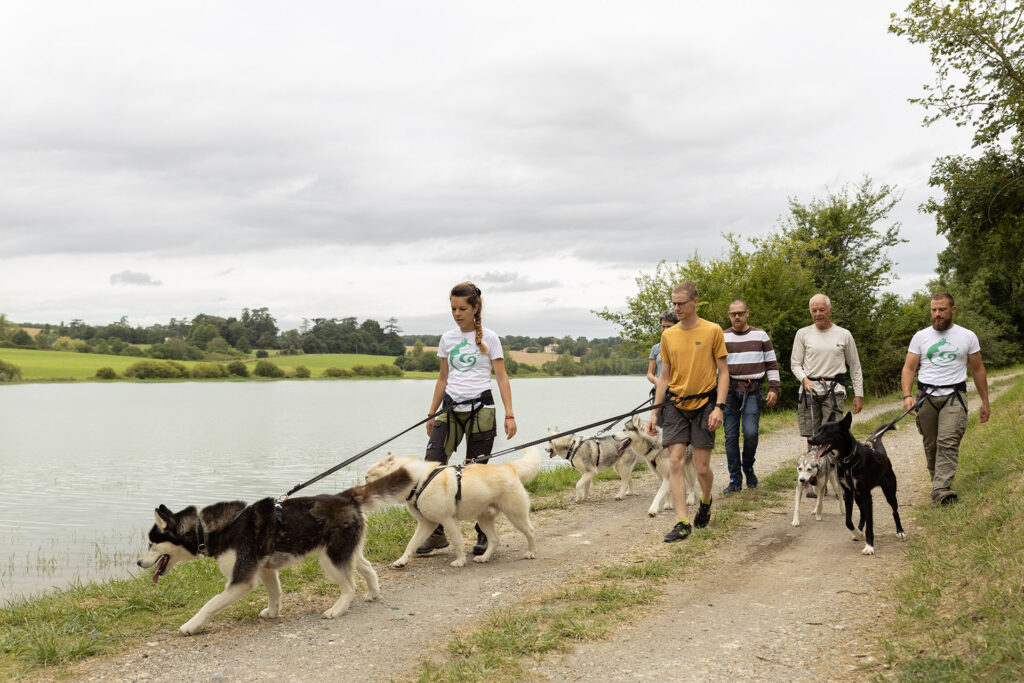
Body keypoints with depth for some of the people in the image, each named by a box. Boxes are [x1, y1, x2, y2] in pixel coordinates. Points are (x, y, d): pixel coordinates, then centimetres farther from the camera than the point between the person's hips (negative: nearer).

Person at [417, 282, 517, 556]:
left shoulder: (488, 338, 1)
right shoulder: (447, 339, 12)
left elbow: (502, 378, 0)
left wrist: (509, 415, -9)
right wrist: (432, 414, 16)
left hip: (480, 409, -4)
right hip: (451, 409, 4)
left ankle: (484, 535, 11)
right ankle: (437, 533, 0)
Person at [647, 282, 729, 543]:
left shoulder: (712, 331, -3)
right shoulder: (668, 335, 7)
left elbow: (723, 372, -2)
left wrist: (719, 407, -12)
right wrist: (654, 412, 9)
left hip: (704, 403, -3)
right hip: (675, 404, 3)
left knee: (702, 467, -1)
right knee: (675, 462, -7)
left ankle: (705, 501, 32)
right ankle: (682, 522, -5)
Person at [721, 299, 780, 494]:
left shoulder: (760, 335, 8)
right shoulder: (723, 338, 9)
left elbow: (771, 363, 10)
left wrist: (773, 388, 2)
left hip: (752, 390, -1)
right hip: (730, 391, 1)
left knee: (750, 433, -12)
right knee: (731, 435, -1)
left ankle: (748, 468, 15)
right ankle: (735, 479, 6)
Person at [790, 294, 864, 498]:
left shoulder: (843, 335, 9)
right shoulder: (803, 334, 10)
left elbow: (855, 367, 14)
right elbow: (795, 363, 10)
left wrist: (859, 395, 9)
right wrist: (804, 379, -10)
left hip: (834, 389, -1)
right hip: (809, 389, 2)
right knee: (812, 438, 0)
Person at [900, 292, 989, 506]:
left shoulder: (967, 336, 7)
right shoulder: (921, 336, 9)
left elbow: (978, 370, 14)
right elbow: (909, 368, 6)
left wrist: (985, 402, 13)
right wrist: (907, 395, -10)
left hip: (954, 396, -2)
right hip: (926, 396, 2)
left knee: (948, 443, -17)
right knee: (931, 445, 6)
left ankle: (940, 490, -24)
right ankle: (937, 480, 23)